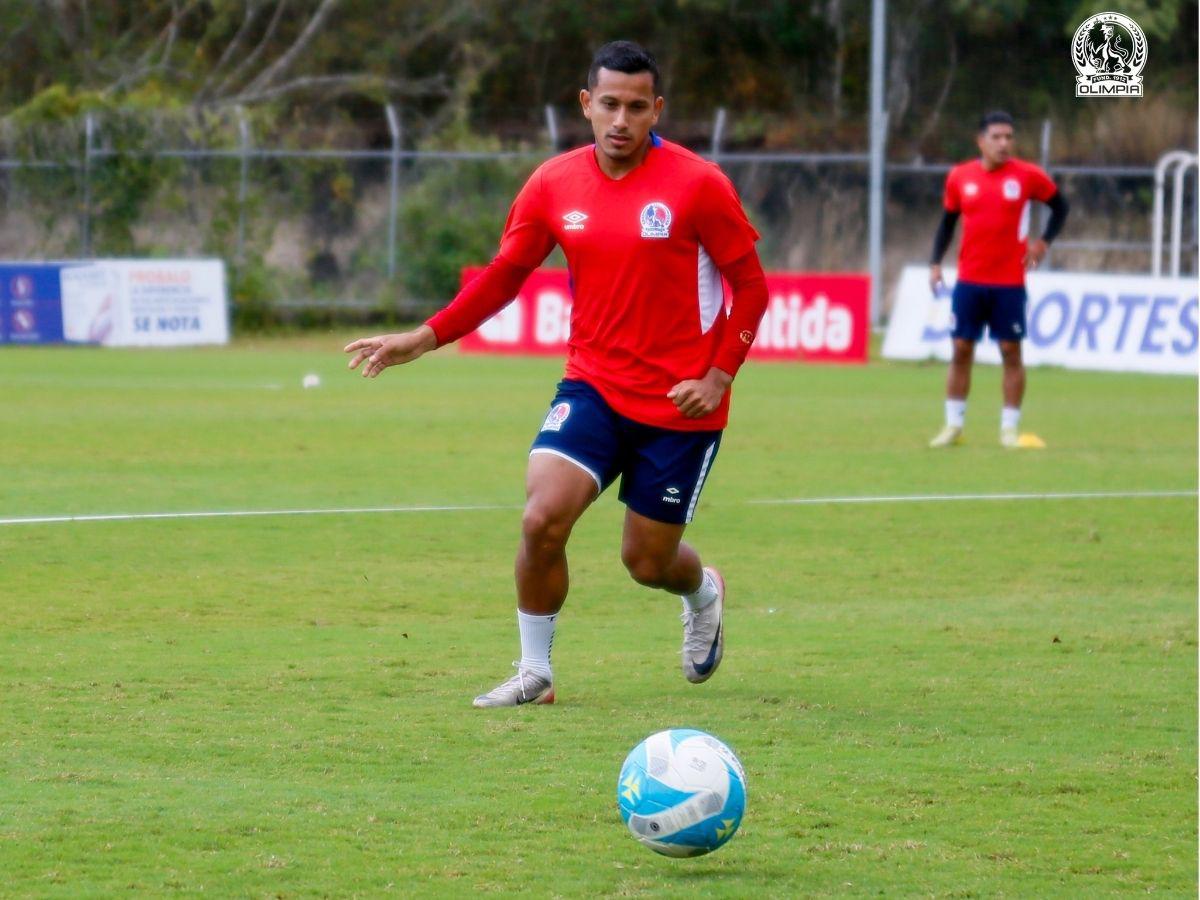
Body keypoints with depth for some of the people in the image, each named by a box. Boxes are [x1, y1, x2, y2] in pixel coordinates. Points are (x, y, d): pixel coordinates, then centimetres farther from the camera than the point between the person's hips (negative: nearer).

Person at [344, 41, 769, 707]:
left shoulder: (697, 184, -11)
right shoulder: (554, 184, -1)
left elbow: (749, 284, -4)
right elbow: (504, 276, 9)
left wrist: (719, 375, -13)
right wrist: (423, 339, 1)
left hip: (680, 403, -3)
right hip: (593, 384, 3)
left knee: (647, 561, 5)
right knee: (541, 519, -18)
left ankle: (703, 593, 44)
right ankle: (534, 672, 1)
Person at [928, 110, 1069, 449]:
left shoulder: (1028, 176, -3)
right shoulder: (960, 177, 3)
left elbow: (1060, 207, 10)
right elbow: (948, 220, 13)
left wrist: (1043, 242, -4)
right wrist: (936, 262, 3)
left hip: (1009, 283, -2)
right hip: (969, 281, 2)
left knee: (1011, 351, 0)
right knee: (961, 349, 3)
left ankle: (1010, 428, 7)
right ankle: (953, 426, 12)